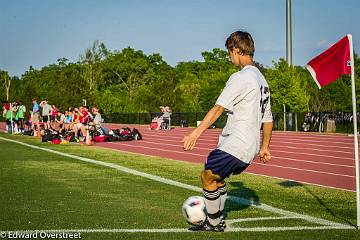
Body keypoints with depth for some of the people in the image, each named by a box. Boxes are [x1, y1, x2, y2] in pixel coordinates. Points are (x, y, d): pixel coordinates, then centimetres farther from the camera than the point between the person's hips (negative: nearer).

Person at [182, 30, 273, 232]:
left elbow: (219, 108, -24)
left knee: (208, 176, 4)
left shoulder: (241, 77, -14)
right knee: (217, 178, 21)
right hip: (250, 147, 9)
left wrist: (196, 133, -28)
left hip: (235, 145, -9)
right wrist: (264, 147, 26)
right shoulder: (261, 79, 16)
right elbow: (268, 119, 20)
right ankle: (218, 221, 27)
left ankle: (214, 223, 14)